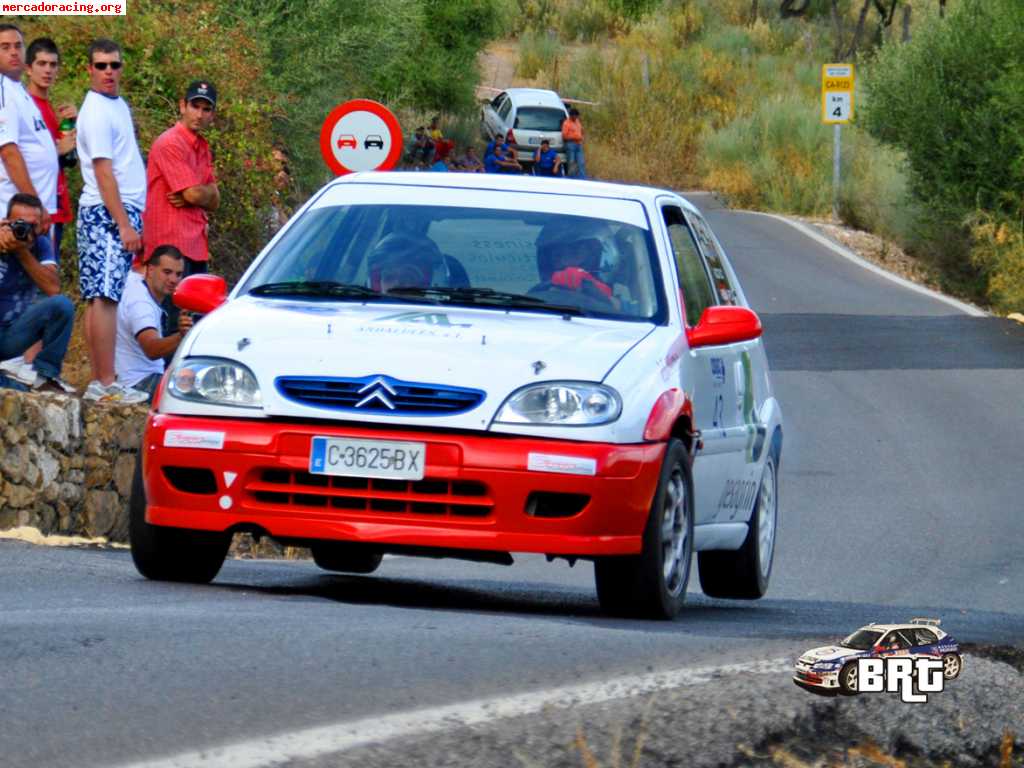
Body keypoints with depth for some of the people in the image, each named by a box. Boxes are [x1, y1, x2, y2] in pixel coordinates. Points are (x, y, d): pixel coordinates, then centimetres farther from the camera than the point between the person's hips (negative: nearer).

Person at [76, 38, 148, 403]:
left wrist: (131, 219, 18)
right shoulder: (97, 112, -12)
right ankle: (106, 383, -19)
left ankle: (99, 382, 8)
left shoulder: (118, 105, 17)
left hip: (124, 209, 10)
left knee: (98, 298, 8)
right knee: (105, 297, -13)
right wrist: (124, 224, -20)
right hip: (107, 212, -10)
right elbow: (103, 172, -17)